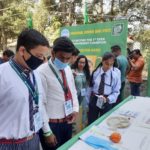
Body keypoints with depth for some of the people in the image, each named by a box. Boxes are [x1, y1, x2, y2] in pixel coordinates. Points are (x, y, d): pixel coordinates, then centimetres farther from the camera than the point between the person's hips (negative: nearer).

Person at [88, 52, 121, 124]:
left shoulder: (115, 74, -11)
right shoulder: (95, 72, -7)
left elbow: (116, 91, -6)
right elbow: (90, 87, 0)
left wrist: (108, 99, -24)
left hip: (106, 102, -1)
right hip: (94, 100, 1)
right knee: (91, 122, 14)